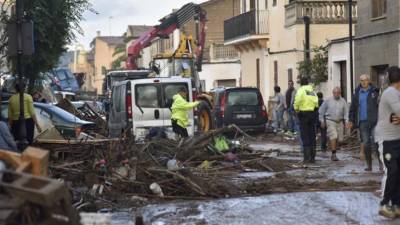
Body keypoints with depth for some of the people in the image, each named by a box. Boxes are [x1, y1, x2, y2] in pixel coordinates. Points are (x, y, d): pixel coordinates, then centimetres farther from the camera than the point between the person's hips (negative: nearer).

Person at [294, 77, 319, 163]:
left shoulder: (301, 90, -6)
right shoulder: (312, 91, 13)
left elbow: (298, 99, -23)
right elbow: (316, 102, 3)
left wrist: (296, 108, -9)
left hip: (304, 113, -6)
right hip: (312, 113, 6)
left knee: (305, 136, -3)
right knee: (312, 136, 12)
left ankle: (306, 157, -7)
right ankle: (312, 157, 15)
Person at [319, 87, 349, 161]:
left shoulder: (343, 101, 3)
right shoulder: (328, 100, -2)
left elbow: (346, 112, 2)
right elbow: (321, 111, 4)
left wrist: (346, 121, -9)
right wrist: (322, 121, 1)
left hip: (339, 122, 4)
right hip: (330, 121, -3)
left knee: (339, 139, 5)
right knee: (333, 136, -16)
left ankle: (334, 152, 21)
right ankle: (334, 154, -14)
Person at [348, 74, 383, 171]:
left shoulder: (375, 92, 1)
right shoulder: (357, 93, 11)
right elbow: (353, 108, 15)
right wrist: (351, 120, 10)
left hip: (374, 121, -3)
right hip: (362, 122, 3)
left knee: (375, 142, -11)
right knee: (366, 143, 4)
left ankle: (381, 163, -1)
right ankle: (369, 165, 11)